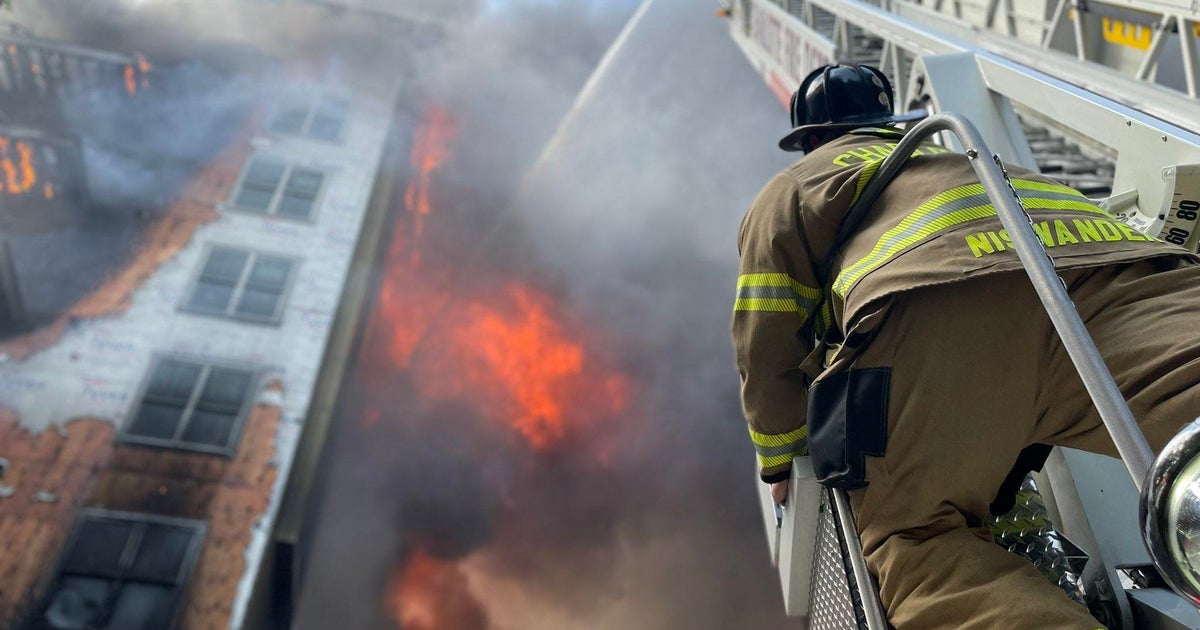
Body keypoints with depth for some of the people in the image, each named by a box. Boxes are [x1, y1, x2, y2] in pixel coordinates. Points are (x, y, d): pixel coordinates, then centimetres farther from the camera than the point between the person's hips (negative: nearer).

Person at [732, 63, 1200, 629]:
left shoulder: (790, 188, 28)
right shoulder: (957, 148, 46)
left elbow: (766, 350, 18)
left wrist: (780, 462, 33)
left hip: (934, 310, -4)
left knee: (912, 536, 2)